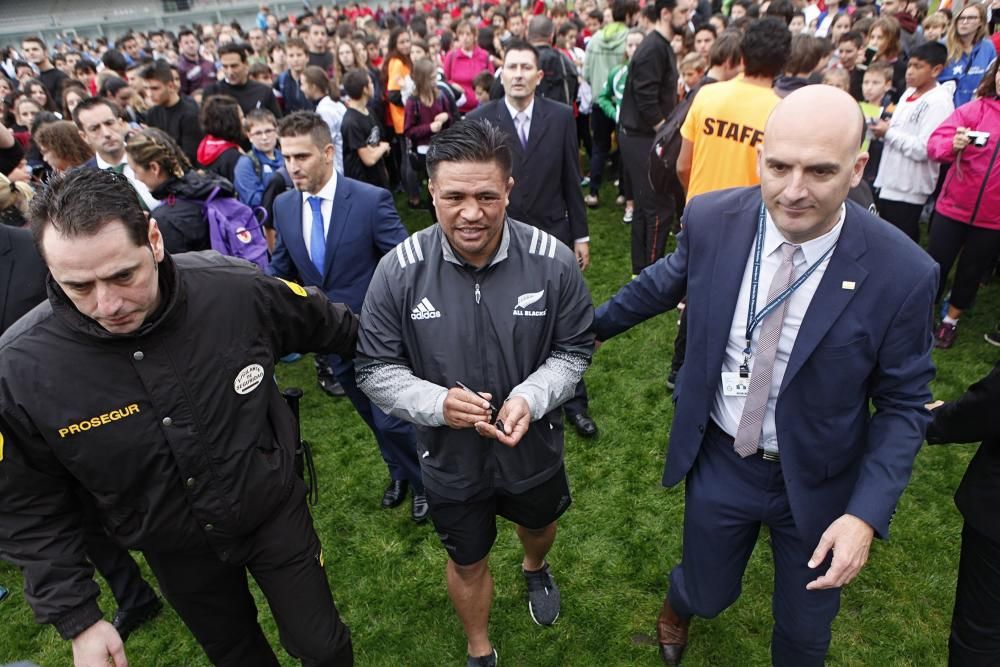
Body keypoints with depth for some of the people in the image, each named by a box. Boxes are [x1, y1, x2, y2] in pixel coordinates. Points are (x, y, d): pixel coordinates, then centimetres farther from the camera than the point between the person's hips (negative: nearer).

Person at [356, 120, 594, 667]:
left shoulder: (553, 262, -22)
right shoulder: (398, 271, -22)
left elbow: (573, 350, -9)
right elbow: (375, 369, -14)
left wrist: (530, 397, -28)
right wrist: (435, 402, -32)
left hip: (533, 445, 2)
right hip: (450, 457, -1)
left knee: (539, 521, 33)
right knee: (467, 561, 23)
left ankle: (535, 569, 72)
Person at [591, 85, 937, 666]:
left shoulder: (902, 272, -21)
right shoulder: (712, 219, -17)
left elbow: (903, 404, -9)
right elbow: (666, 282, 5)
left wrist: (867, 513, -19)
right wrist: (598, 323, 18)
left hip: (817, 483, 0)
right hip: (719, 459, 1)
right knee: (706, 595, 23)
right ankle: (678, 605, 61)